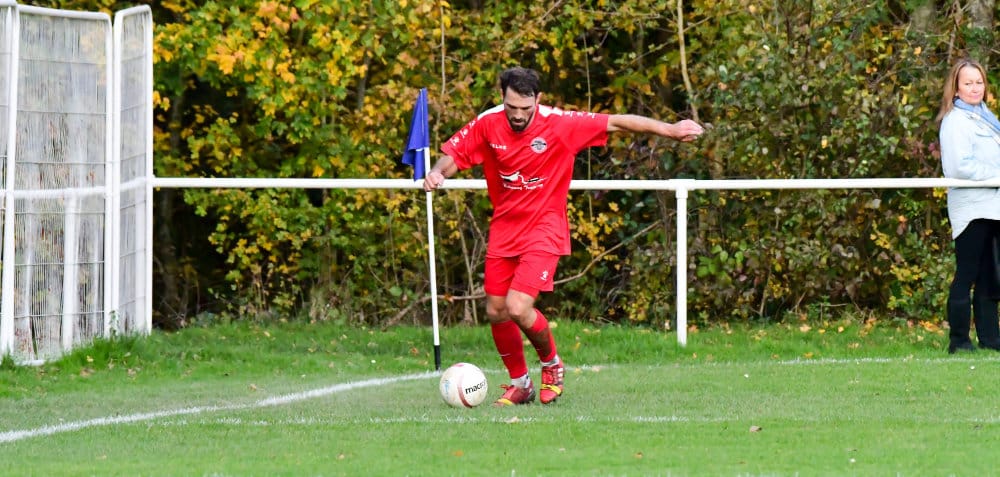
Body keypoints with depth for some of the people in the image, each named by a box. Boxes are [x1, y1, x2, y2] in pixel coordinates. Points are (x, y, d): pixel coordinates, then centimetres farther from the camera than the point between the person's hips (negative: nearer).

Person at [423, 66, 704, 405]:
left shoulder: (559, 125, -16)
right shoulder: (488, 124, -8)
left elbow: (617, 122, -10)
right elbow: (453, 155, 0)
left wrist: (670, 130, -7)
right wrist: (437, 173, -23)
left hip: (543, 230, -4)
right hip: (503, 230, 4)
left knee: (518, 308, -18)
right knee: (496, 312, 6)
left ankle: (552, 365, 12)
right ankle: (519, 384, 29)